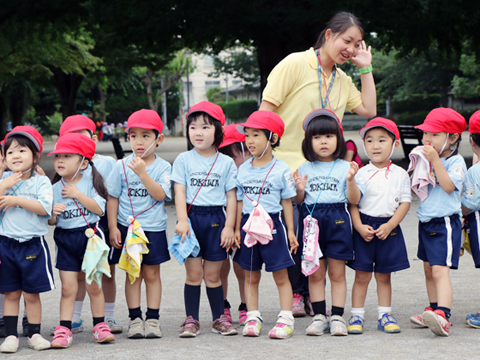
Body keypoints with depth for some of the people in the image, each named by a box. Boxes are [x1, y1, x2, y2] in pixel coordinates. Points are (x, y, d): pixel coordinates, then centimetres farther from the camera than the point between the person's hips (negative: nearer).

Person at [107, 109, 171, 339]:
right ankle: (135, 319, 10)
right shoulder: (121, 166, 0)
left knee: (152, 273, 6)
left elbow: (161, 194, -16)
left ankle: (153, 319, 12)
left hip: (154, 228, 0)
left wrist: (142, 173, -23)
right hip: (127, 227, 0)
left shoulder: (163, 167, -2)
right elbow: (113, 198, 3)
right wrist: (113, 227, -2)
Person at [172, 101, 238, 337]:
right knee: (193, 273, -2)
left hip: (216, 220, 0)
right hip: (192, 218, 0)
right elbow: (179, 192, -1)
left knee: (212, 275, 4)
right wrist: (182, 220, -13)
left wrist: (229, 227, -1)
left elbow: (231, 197, 5)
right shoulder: (184, 160, 4)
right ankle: (191, 320, 6)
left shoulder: (226, 163, 5)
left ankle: (219, 318, 16)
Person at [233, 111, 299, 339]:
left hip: (273, 224, -4)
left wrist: (290, 231, -1)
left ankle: (285, 319, 3)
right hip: (248, 224, 4)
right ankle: (253, 318, 16)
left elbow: (287, 201, 1)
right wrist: (237, 229, 7)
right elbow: (240, 201, 11)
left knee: (280, 276, 1)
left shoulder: (281, 170, -4)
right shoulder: (243, 170, 7)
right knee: (250, 276, 9)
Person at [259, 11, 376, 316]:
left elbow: (369, 110, 7)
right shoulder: (295, 64, -4)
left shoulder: (343, 80, 16)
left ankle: (312, 294, 14)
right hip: (287, 165, -5)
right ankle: (294, 294, 9)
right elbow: (267, 107, -8)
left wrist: (366, 69, 7)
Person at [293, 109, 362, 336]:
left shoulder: (345, 167, 3)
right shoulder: (305, 169, 9)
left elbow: (354, 199, -1)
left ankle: (337, 317, 6)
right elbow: (299, 201, 11)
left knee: (337, 273, 2)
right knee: (315, 273, 4)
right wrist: (299, 189, -9)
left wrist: (350, 180, -17)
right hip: (311, 221, 2)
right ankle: (319, 317, 9)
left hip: (337, 220, -2)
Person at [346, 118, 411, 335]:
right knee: (362, 276, 1)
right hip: (364, 229, -1)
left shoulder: (400, 174, 3)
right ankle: (356, 317, 7)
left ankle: (385, 316, 17)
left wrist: (389, 226, -11)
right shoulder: (361, 174, 0)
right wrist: (360, 227, -14)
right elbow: (352, 203, -2)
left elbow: (405, 203, 0)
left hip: (389, 229, 1)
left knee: (384, 276, 10)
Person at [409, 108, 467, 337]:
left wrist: (435, 160, -23)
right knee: (428, 269, 15)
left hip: (445, 223, -8)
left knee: (440, 270, -20)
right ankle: (433, 310, 26)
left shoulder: (455, 161, -8)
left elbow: (448, 186, -23)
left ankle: (443, 317, -30)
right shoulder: (428, 158, 11)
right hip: (426, 222, 8)